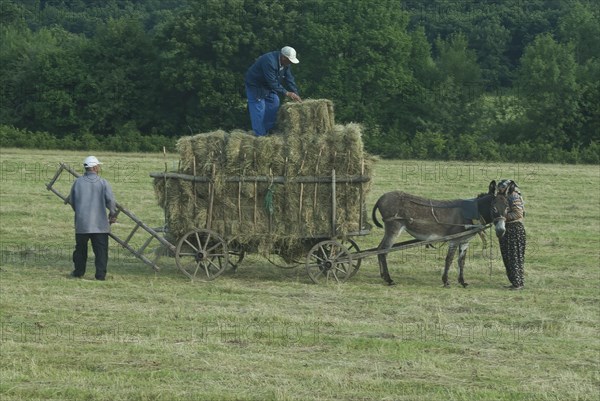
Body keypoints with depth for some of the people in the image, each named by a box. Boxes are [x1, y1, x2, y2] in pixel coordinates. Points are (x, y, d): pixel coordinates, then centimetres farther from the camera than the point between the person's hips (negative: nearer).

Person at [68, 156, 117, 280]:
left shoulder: (78, 182, 2)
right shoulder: (103, 183, -6)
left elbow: (72, 201, 10)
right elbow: (110, 200, -12)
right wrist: (113, 214, 5)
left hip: (81, 223, 2)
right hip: (100, 223, -2)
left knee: (80, 248, 17)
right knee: (101, 250, 2)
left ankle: (78, 271, 26)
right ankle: (101, 274, -3)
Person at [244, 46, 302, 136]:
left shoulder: (285, 62, -7)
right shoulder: (270, 61, -36)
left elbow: (289, 79, -2)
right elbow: (273, 82, -35)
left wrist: (296, 95, -10)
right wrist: (286, 93, -31)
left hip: (267, 86, 9)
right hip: (255, 85, -9)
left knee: (274, 103, 6)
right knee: (259, 108, -10)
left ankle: (267, 131, 15)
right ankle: (260, 135, -7)